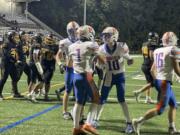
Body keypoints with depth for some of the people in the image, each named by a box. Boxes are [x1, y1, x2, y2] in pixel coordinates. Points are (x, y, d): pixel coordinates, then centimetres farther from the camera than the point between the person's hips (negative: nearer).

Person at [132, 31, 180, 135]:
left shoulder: (157, 51, 11)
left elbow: (153, 70, 16)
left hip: (158, 80, 9)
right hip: (165, 82, -9)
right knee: (160, 109, -7)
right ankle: (139, 122, -12)